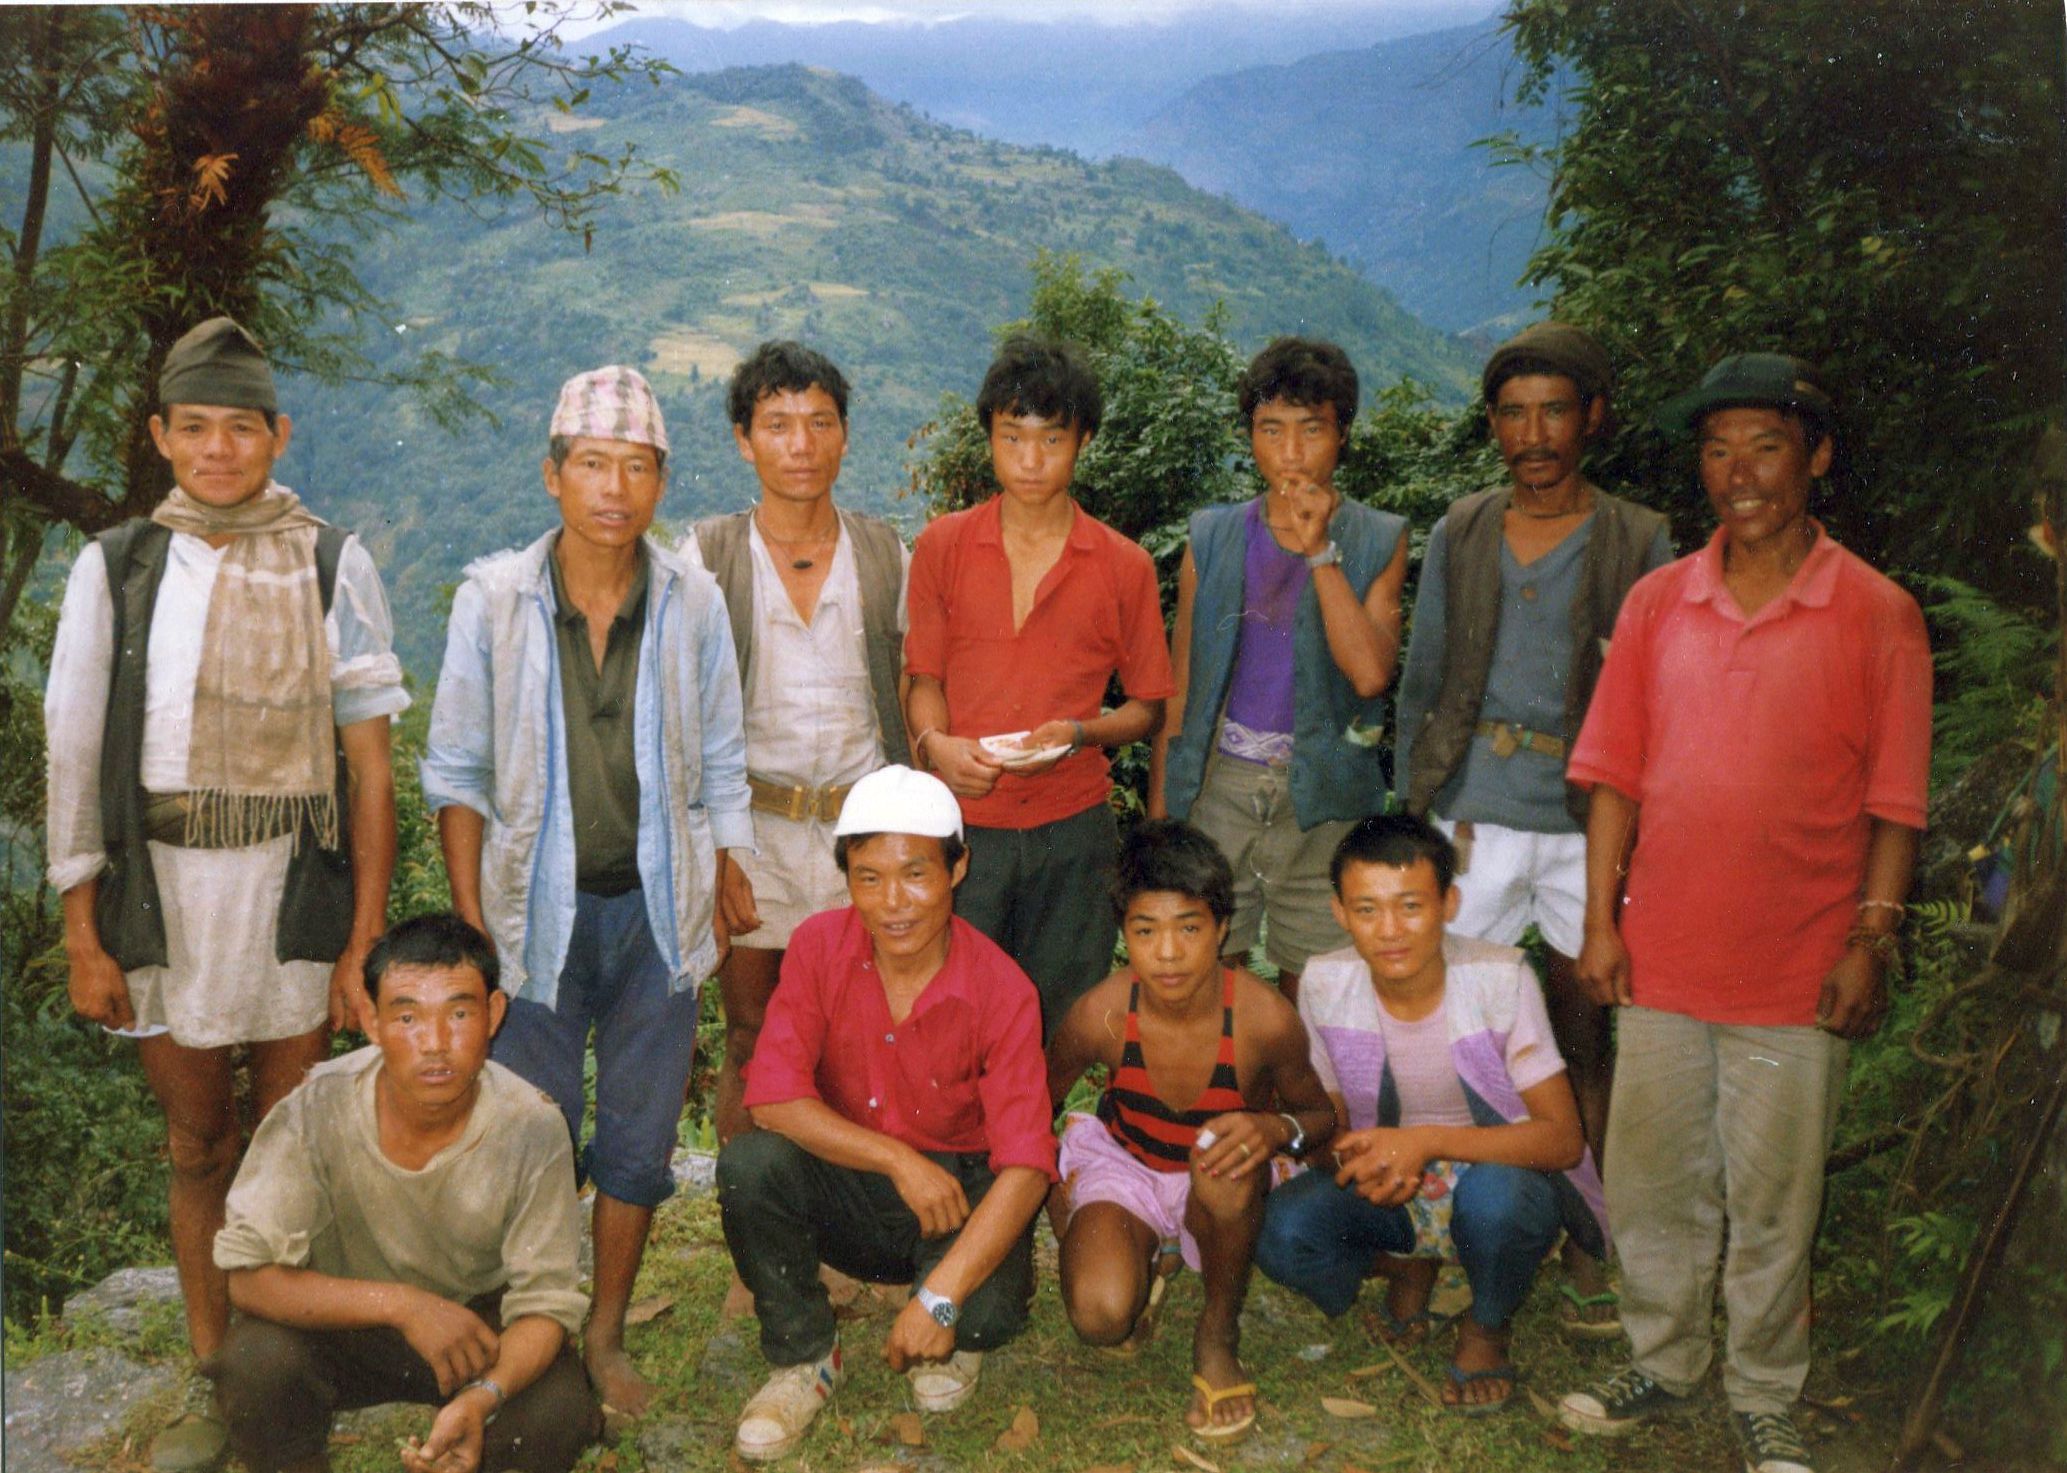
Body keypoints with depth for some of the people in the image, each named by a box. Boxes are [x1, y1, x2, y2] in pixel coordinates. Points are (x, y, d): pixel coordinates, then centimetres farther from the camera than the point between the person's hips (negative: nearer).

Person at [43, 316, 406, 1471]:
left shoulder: (331, 565, -2)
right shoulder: (116, 567, 4)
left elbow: (370, 764, -2)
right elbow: (77, 753, 5)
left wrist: (365, 939, -5)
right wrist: (83, 931, 2)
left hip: (292, 879, -2)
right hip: (159, 883, 2)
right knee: (199, 1143, 12)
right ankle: (213, 1376, 27)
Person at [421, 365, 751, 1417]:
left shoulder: (693, 602, -3)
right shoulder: (492, 599, -6)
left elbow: (721, 767, 4)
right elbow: (455, 771, 0)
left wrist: (721, 901, 2)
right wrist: (470, 921, -4)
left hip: (656, 907, 1)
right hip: (537, 908, -1)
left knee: (640, 1141, 10)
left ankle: (607, 1335, 30)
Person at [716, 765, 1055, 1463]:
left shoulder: (1002, 992, -19)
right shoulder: (819, 947, -13)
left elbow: (1026, 1165, -25)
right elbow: (772, 1097, -19)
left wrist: (940, 1297, -35)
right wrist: (899, 1160, -27)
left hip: (958, 1192, -2)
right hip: (842, 1187, 2)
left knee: (989, 1311, -30)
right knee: (747, 1164, -28)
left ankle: (945, 1341, 11)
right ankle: (804, 1354, -2)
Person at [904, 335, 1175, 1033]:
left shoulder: (1124, 566, 3)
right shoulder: (942, 546, 5)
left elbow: (1149, 706, 8)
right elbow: (924, 678, 10)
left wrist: (1080, 732, -12)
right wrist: (933, 742, -11)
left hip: (1072, 827, 0)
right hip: (963, 825, 0)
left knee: (1065, 1038, 7)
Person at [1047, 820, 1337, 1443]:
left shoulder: (1264, 1018, -27)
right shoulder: (1100, 1014, -24)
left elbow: (1320, 1115, -10)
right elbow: (1038, 1102, -3)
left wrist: (1277, 1128, -32)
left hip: (1223, 1186, 0)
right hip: (1123, 1164, 0)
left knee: (1221, 1157, -38)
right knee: (1101, 1315, -29)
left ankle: (1218, 1336, -10)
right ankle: (1145, 1263, 11)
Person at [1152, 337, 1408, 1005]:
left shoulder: (1377, 541, 3)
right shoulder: (1213, 538, 7)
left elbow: (1369, 672, -13)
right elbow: (1180, 685, 9)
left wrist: (1319, 549, -12)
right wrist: (1159, 808, 4)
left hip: (1322, 797, -1)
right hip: (1219, 781, 1)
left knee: (1310, 993, 5)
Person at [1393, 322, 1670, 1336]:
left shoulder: (1640, 545, 2)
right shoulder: (1459, 536, 8)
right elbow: (1421, 683, 12)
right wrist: (1414, 814, 6)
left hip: (1588, 830, -1)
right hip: (1474, 822, 2)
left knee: (1580, 1041, 6)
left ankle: (1590, 1250, 19)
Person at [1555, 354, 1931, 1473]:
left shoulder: (1876, 616, -3)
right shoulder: (1656, 603, 4)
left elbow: (1895, 802, -3)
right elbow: (1613, 774, 5)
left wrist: (1871, 941, -9)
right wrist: (1601, 919, 0)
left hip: (1797, 972, -3)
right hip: (1661, 958, 3)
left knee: (1773, 1200, 8)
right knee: (1651, 1182, 14)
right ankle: (1663, 1363, 33)